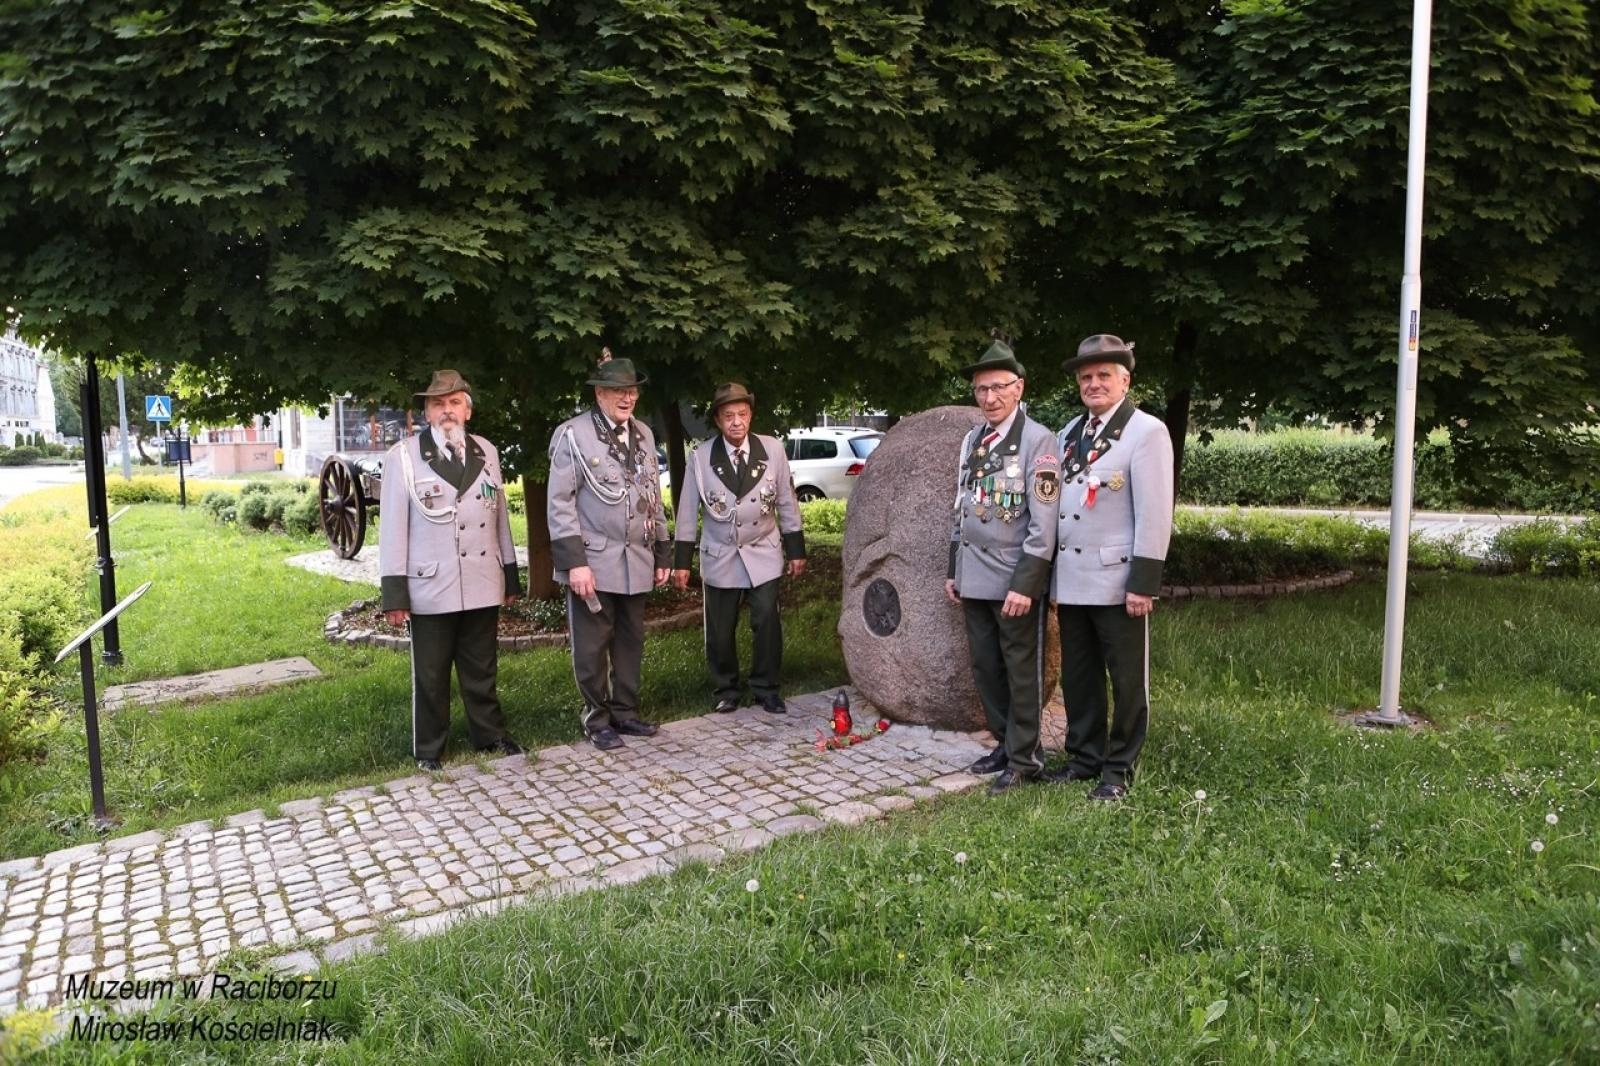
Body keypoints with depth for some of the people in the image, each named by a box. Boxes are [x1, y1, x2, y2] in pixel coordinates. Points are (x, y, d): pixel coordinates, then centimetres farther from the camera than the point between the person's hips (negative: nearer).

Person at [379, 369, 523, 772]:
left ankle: (490, 734, 29)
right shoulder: (403, 455, -6)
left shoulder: (486, 452, 7)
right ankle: (428, 749, 23)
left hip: (482, 585, 3)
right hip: (430, 587, -3)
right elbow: (392, 526, -6)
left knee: (482, 670, 15)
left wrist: (511, 574, 12)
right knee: (430, 675, 9)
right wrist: (394, 592, -9)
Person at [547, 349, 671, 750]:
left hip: (636, 560, 5)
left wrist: (662, 554, 13)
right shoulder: (572, 434, -7)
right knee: (592, 645, 4)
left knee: (631, 641, 12)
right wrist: (574, 561, -16)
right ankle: (597, 719, 17)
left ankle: (625, 711, 25)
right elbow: (559, 503, -10)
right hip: (593, 560, -5)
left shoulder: (643, 434, 11)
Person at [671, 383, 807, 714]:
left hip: (763, 554, 0)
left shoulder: (773, 450, -5)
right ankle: (724, 690, 26)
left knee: (767, 622, -8)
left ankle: (766, 688, 11)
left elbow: (787, 503, 2)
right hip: (720, 557, 0)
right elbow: (688, 512, -1)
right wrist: (682, 562, -1)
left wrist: (796, 550, 4)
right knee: (719, 630, 7)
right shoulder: (700, 457, -8)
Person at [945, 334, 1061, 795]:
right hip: (974, 579, 7)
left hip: (1014, 582, -7)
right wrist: (953, 569, 16)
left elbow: (1044, 522, -15)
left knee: (1021, 670, 5)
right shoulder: (971, 440, 11)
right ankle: (1004, 743, 28)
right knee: (984, 666, 13)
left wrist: (1024, 584, -19)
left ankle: (1024, 757, 17)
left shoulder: (1038, 440, -11)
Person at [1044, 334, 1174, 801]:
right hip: (1070, 580, 7)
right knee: (1077, 677, 15)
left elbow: (1155, 513, -13)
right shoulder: (1070, 431, 14)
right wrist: (1053, 572, 13)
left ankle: (1119, 768, 19)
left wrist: (1144, 583, -17)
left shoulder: (1147, 431, -8)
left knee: (1126, 680, 6)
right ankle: (1084, 757, 29)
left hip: (1116, 581, -6)